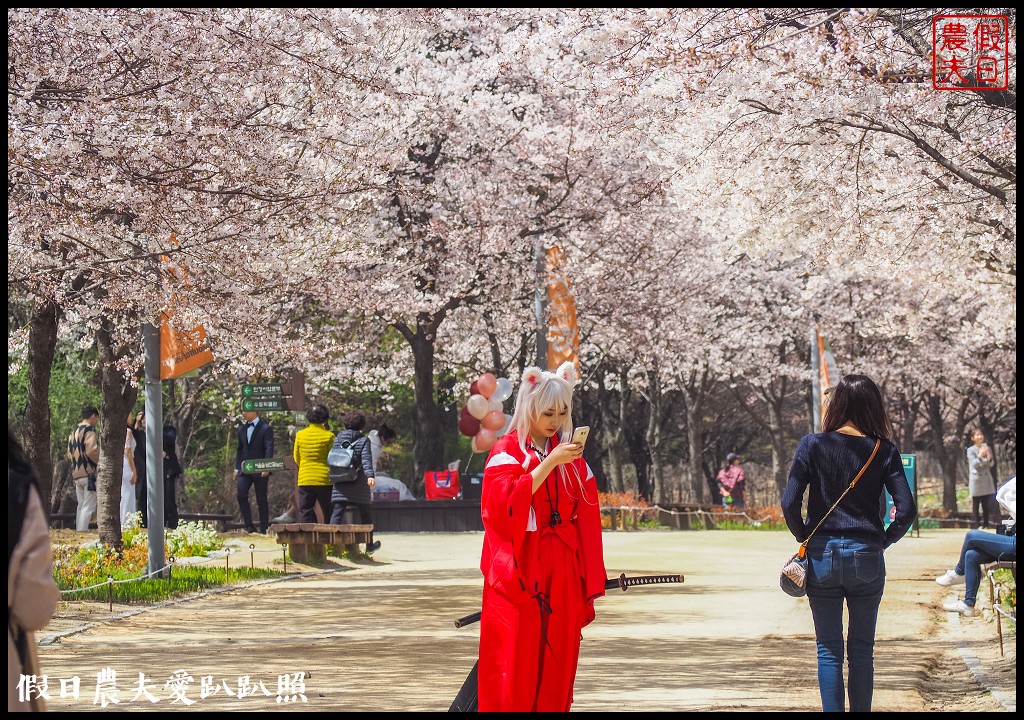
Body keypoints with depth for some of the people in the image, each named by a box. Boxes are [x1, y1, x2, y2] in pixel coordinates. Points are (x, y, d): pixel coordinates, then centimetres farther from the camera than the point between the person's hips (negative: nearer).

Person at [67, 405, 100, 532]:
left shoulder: (73, 432, 17)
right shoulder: (89, 430, -9)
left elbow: (69, 454, 18)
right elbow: (92, 451, -19)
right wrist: (101, 463, -6)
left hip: (76, 474, 8)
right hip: (89, 473, -8)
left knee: (81, 506, 14)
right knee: (89, 506, -8)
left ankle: (78, 531, 13)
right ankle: (83, 532, -15)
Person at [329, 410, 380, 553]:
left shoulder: (337, 439, 9)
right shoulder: (363, 440, -1)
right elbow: (366, 459, -16)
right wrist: (370, 475, -27)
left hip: (339, 484, 2)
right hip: (359, 485, -2)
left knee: (337, 514, -4)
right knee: (365, 514, 13)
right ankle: (369, 544, 24)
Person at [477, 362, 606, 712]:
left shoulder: (571, 453, 10)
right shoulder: (507, 450, -4)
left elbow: (586, 513, 10)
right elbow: (506, 503, -20)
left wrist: (588, 574, 5)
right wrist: (549, 462, -24)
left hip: (562, 572, 5)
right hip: (519, 570, -4)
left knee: (556, 661, 4)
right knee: (516, 661, -6)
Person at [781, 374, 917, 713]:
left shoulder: (812, 445, -5)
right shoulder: (884, 451, -2)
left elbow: (790, 502, -10)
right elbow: (907, 509, -7)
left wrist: (804, 538, 5)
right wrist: (884, 541, 7)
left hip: (822, 555, -1)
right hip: (867, 557, 1)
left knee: (829, 650, 6)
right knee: (862, 649, 11)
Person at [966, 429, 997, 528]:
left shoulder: (987, 448, 8)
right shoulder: (971, 450, -3)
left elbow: (990, 464, 4)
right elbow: (974, 464, -12)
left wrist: (988, 456, -16)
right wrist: (980, 456, -28)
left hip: (986, 479, 4)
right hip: (976, 479, -4)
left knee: (986, 504, 5)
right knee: (976, 504, -3)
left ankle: (986, 524, 10)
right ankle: (977, 524, -2)